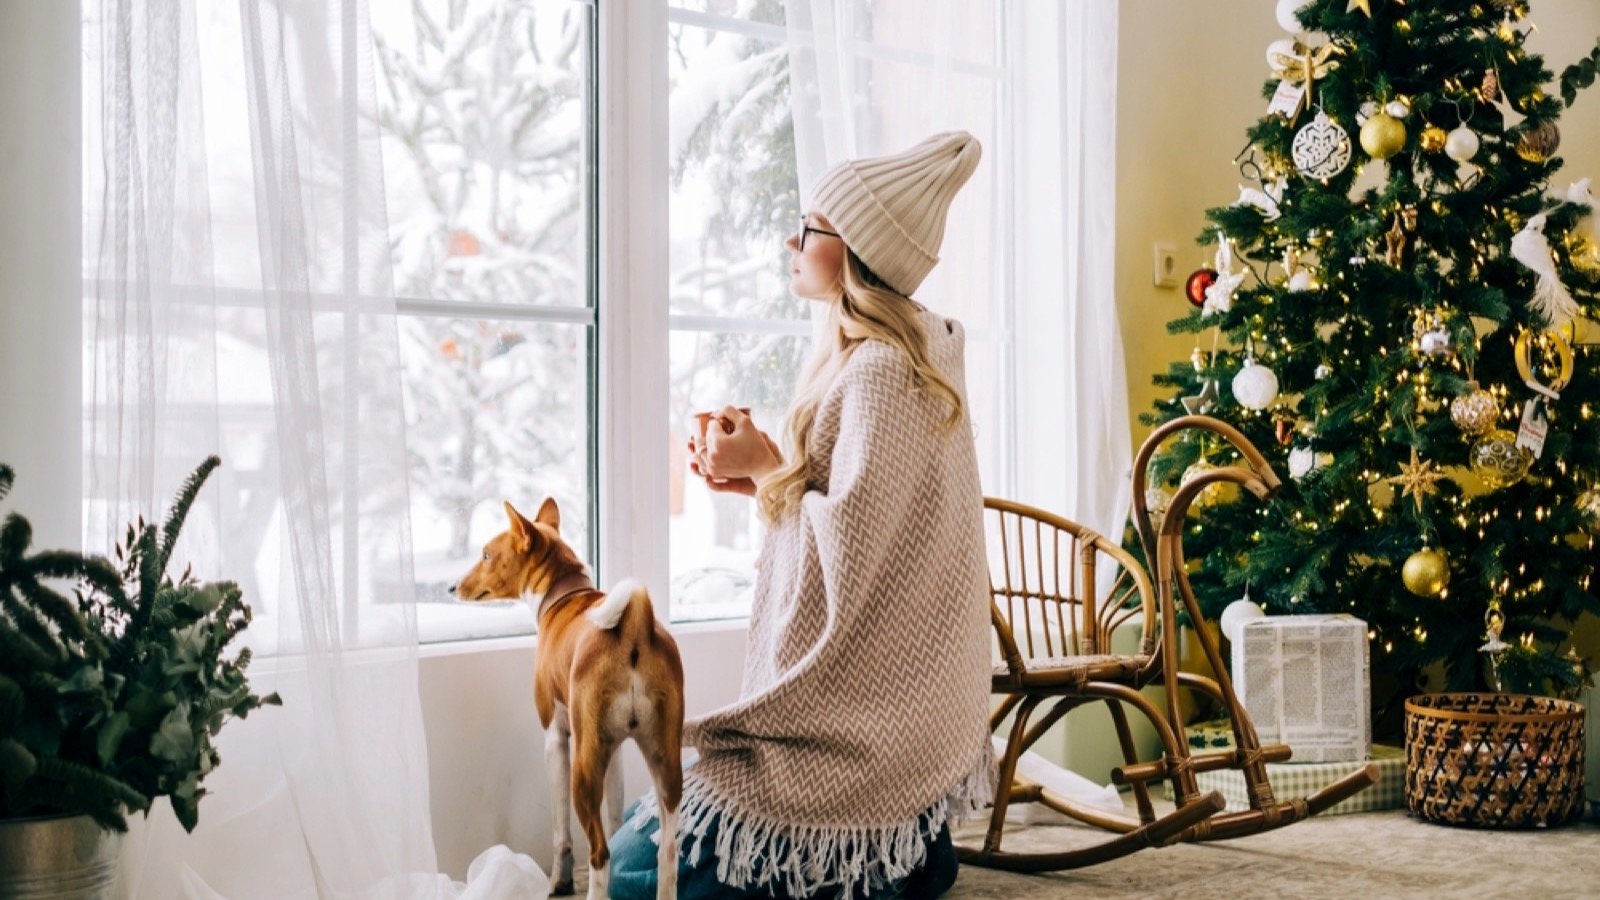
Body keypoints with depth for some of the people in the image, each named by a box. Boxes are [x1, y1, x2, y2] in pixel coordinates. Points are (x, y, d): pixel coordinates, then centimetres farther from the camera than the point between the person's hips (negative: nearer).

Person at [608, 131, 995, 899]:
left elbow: (855, 544, -23)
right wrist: (760, 483, 5)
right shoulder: (908, 352, 13)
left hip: (853, 714, -10)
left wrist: (767, 468, -11)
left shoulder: (879, 371, -18)